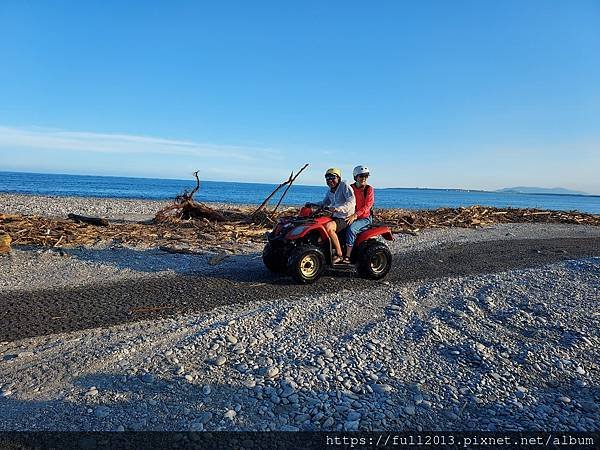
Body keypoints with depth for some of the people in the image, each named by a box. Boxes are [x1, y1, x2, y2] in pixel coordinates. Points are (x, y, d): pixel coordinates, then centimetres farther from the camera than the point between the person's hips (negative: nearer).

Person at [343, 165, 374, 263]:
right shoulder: (350, 188, 9)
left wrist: (355, 216, -25)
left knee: (351, 229, -32)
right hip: (351, 216, 5)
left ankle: (348, 256, -30)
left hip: (365, 218, -5)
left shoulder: (369, 189, -3)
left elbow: (367, 206, -13)